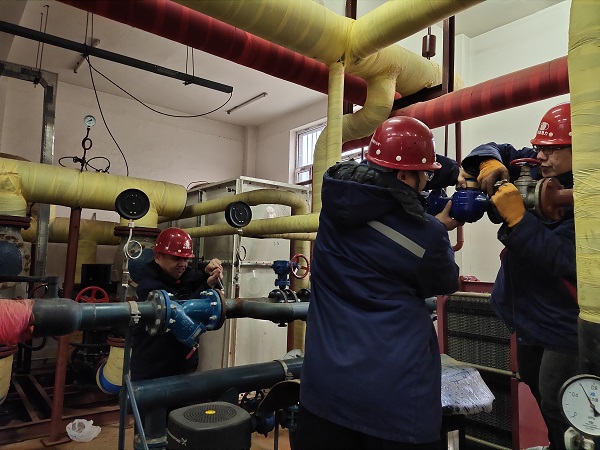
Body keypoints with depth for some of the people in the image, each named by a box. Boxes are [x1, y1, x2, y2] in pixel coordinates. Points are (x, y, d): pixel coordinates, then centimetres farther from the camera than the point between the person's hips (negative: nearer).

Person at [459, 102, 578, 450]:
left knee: (557, 404, 0)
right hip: (529, 313, 9)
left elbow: (559, 259, -35)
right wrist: (490, 163, -17)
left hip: (564, 323, -8)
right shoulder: (535, 168, -4)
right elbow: (496, 150, 5)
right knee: (535, 385, 25)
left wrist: (517, 217, -37)